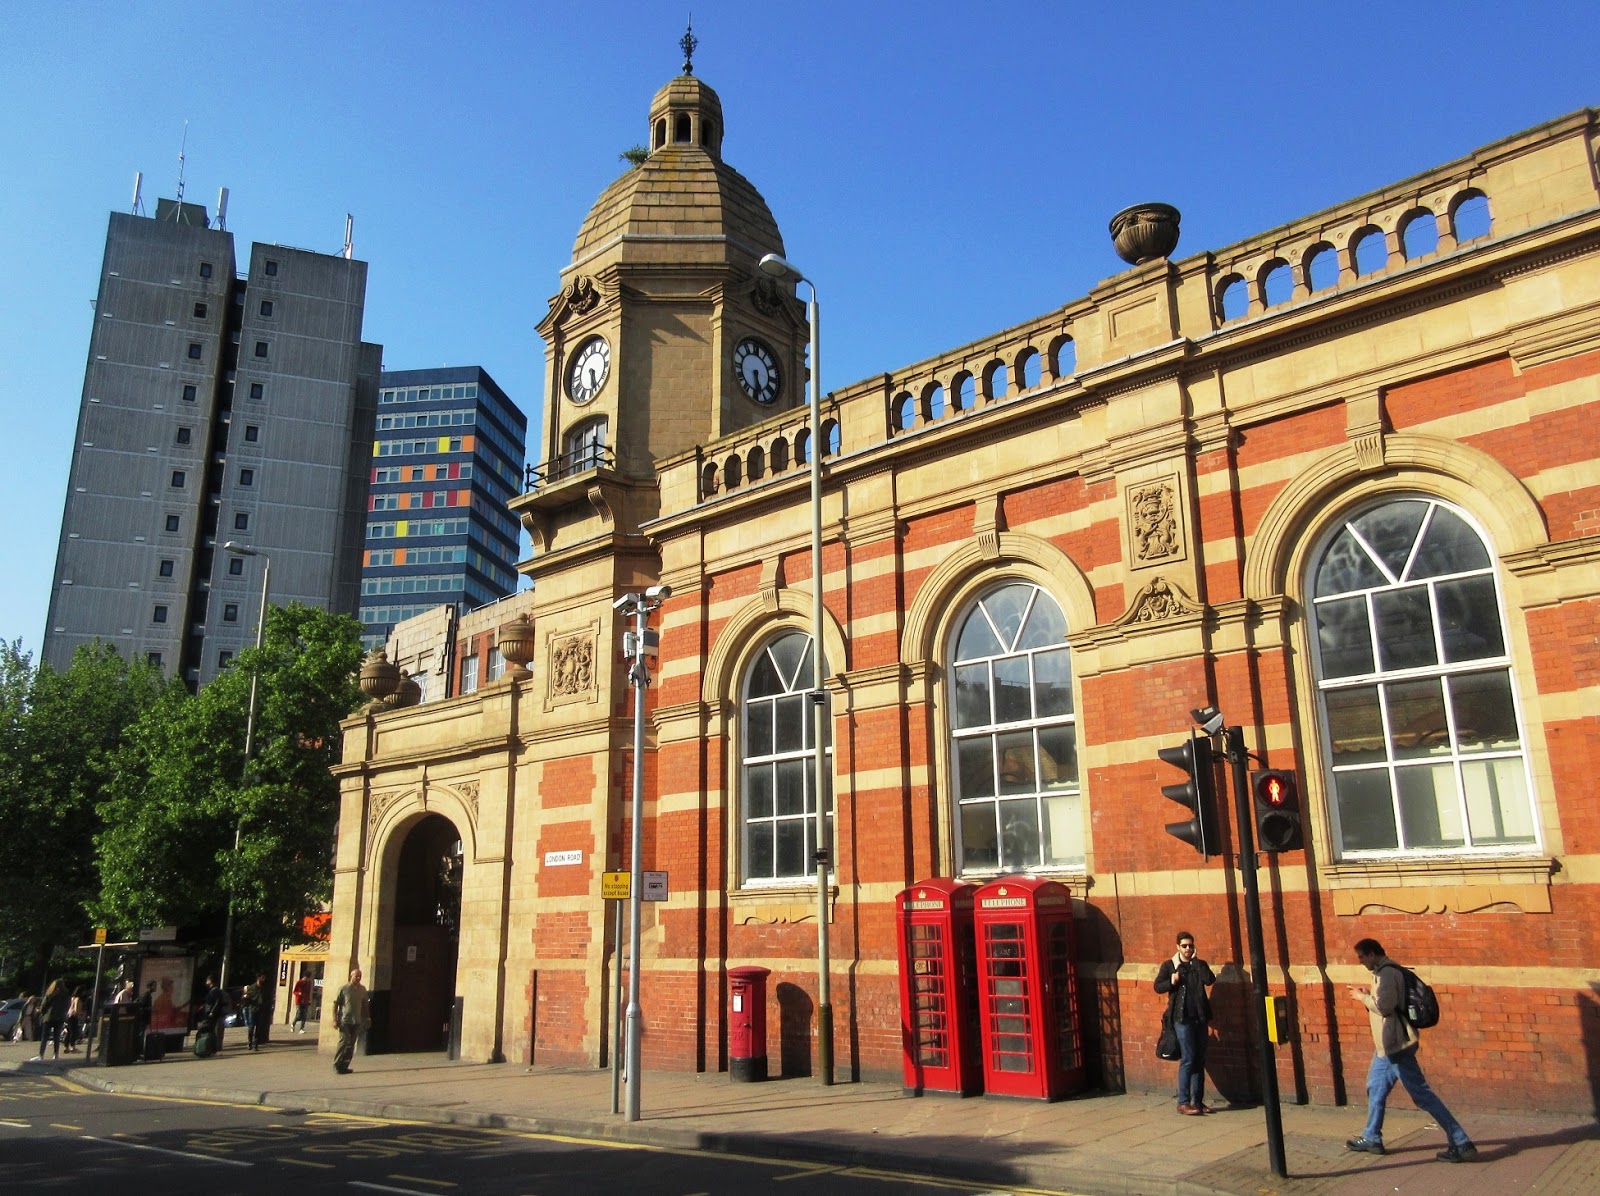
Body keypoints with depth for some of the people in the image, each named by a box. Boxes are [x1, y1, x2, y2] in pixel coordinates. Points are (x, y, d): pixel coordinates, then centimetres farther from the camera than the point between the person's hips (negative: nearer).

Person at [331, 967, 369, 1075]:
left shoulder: (362, 989, 9)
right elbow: (335, 1004, -3)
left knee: (351, 1044, 5)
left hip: (357, 1021, 4)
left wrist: (367, 1017, 12)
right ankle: (336, 1065, 1)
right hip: (344, 1021, -4)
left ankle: (344, 1066, 12)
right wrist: (335, 1019, -9)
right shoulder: (343, 989, -5)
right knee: (343, 1042, -10)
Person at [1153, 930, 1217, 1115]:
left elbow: (1210, 980, -9)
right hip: (1182, 1018, -4)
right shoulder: (1169, 965, 1)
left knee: (1199, 1060, 8)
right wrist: (1171, 982, -17)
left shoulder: (1200, 964, 8)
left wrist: (1196, 961, -10)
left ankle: (1197, 1101, 17)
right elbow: (1158, 986, 1)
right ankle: (1183, 1102, -3)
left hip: (1200, 1018, 4)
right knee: (1187, 1060, -7)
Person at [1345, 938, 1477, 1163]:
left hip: (1396, 1045, -11)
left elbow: (1384, 1007, -24)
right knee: (1376, 1089, 18)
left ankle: (1461, 1144, -4)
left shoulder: (1387, 973, -18)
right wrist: (1369, 993, 9)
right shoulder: (1386, 971, 14)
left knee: (1421, 1094, -7)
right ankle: (1371, 1139, 28)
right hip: (1387, 1044, 11)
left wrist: (1362, 997, -10)